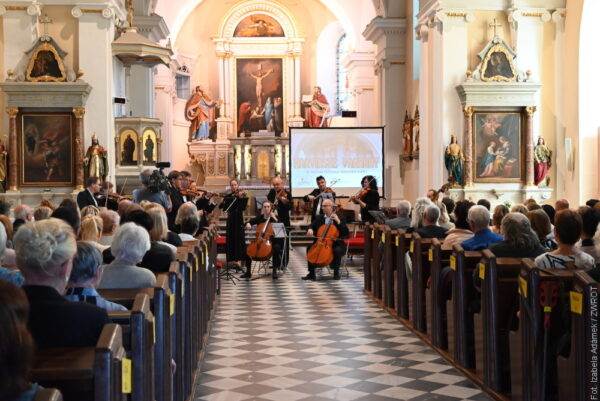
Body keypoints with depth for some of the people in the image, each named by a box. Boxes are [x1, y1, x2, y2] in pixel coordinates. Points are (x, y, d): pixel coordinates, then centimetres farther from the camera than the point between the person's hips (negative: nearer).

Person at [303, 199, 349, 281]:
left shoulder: (340, 218, 0)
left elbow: (346, 233, -9)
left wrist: (338, 221, -19)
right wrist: (310, 230, -19)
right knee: (309, 249, -19)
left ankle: (336, 272, -13)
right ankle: (311, 273, -11)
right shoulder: (319, 218, 10)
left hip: (335, 243, -3)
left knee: (338, 250, -34)